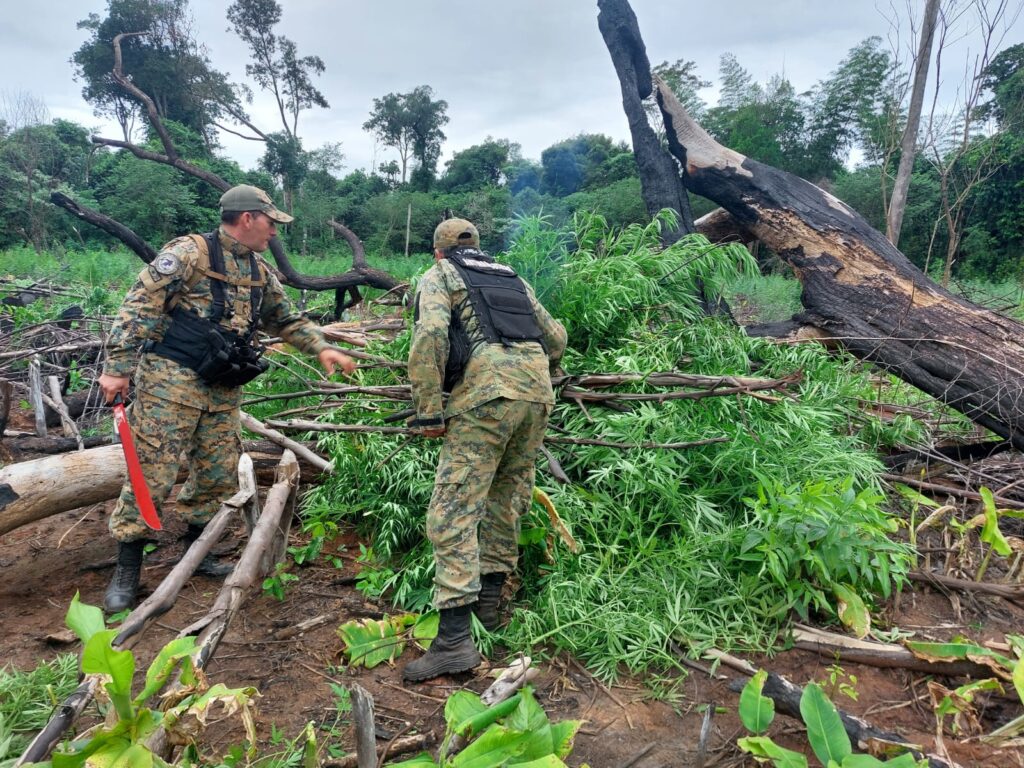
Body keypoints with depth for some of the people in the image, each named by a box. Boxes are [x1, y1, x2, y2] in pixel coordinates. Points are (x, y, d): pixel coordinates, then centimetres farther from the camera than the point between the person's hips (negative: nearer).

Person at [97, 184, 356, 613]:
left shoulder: (260, 273, 13)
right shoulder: (189, 253, -10)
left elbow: (286, 320, 25)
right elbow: (139, 307, -12)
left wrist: (322, 348, 12)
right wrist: (117, 368, -16)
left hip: (223, 392, 7)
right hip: (171, 383, -7)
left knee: (219, 477, 10)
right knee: (151, 475, -3)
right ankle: (127, 569, 11)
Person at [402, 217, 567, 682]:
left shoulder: (439, 276, 13)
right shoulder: (512, 278, 29)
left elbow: (430, 334, -8)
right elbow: (557, 338, 31)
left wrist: (429, 412, -6)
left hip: (487, 394, -6)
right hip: (537, 393, 6)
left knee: (453, 510, -5)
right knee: (508, 498, 19)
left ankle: (454, 640, -10)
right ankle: (488, 599, 29)